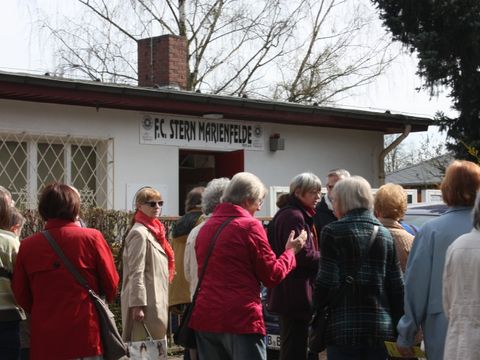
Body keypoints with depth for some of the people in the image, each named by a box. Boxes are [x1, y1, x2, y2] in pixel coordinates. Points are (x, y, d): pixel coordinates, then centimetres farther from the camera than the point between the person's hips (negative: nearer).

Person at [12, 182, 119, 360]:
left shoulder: (27, 245, -1)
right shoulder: (91, 237, -5)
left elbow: (21, 295, 7)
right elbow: (111, 284, 0)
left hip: (43, 341, 2)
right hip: (86, 337, -2)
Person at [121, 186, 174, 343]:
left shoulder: (154, 230, 16)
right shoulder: (139, 233, -13)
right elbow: (136, 273, -19)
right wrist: (137, 305, -23)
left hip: (156, 301, 10)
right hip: (146, 302, -10)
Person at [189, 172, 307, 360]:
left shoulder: (206, 227, 12)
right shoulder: (250, 226, -8)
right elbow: (273, 275, -3)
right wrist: (290, 251, 12)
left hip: (205, 317, 7)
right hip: (242, 319, -6)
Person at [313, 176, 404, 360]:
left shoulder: (332, 232, -5)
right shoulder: (384, 234, 10)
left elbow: (327, 283, -11)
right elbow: (397, 287, 8)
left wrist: (316, 303, 8)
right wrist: (396, 326, 15)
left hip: (344, 329, -5)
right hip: (381, 329, 5)